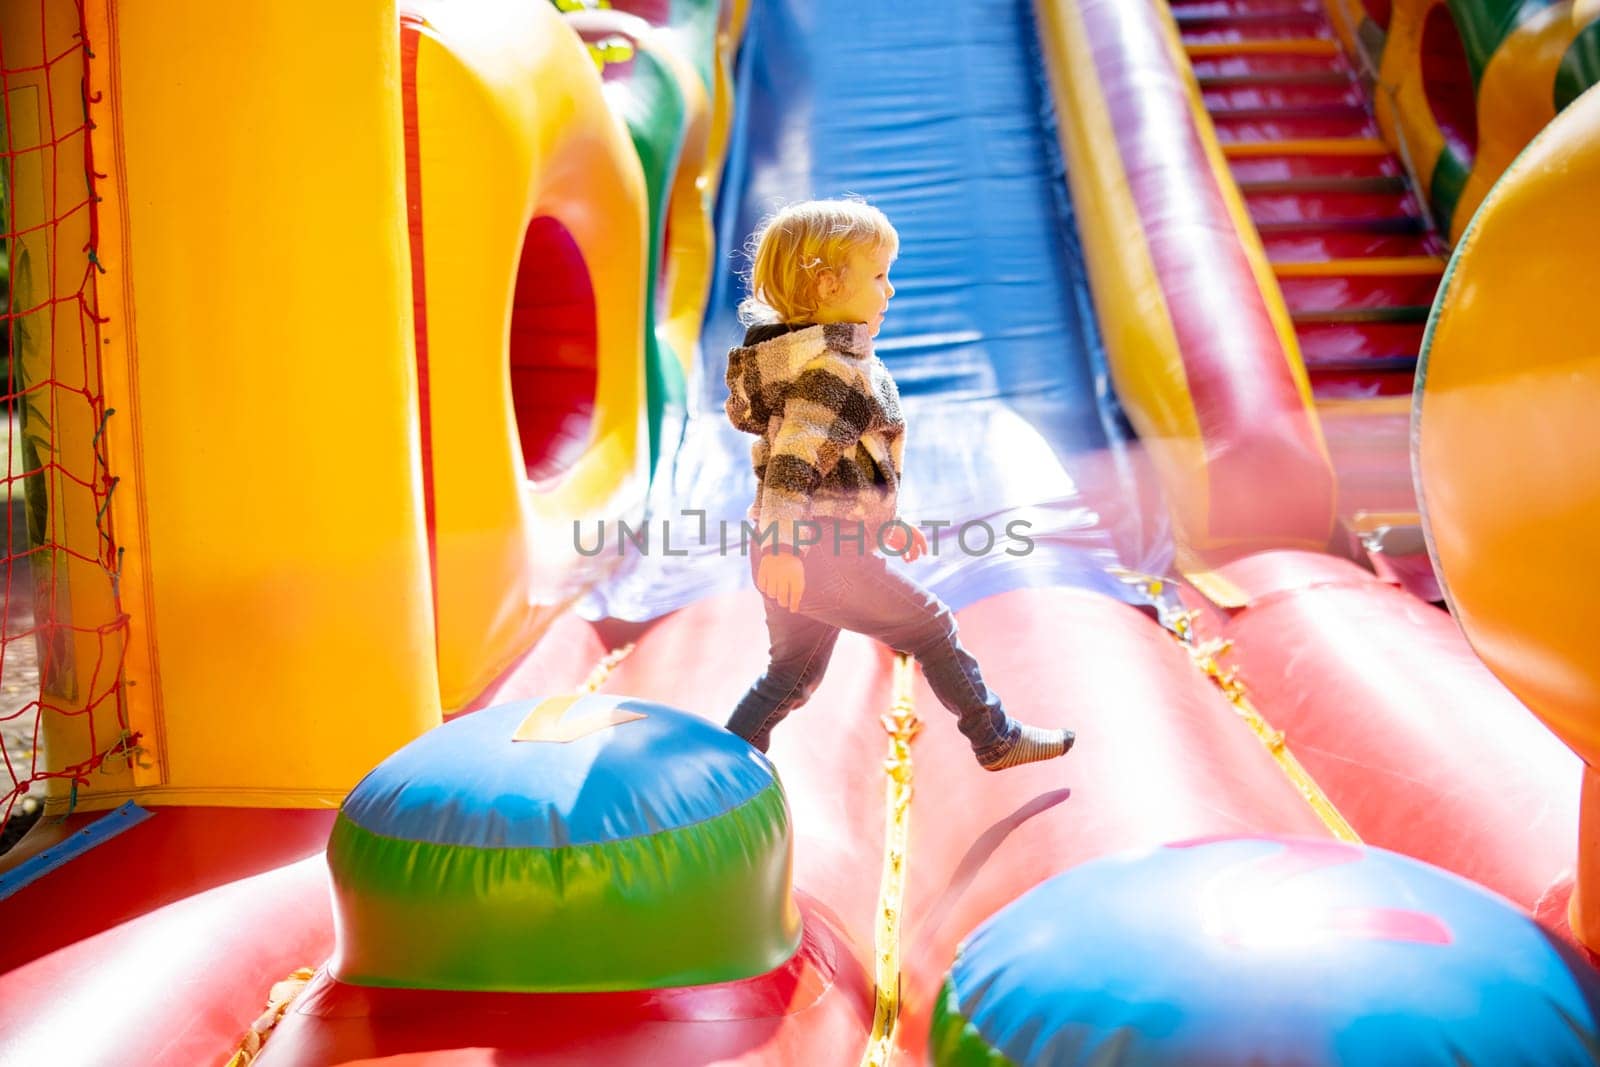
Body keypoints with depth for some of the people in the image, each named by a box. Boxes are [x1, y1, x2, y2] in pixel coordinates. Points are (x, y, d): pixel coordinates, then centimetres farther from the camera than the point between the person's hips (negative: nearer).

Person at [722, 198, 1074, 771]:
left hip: (794, 553, 9)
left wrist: (882, 522, 31)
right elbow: (794, 457, -29)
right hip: (823, 553, -9)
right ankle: (996, 740, 20)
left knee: (792, 674, 19)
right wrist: (783, 543, -38)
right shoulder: (836, 368, -16)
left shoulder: (801, 358, 17)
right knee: (931, 627, 7)